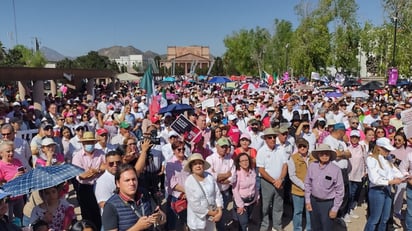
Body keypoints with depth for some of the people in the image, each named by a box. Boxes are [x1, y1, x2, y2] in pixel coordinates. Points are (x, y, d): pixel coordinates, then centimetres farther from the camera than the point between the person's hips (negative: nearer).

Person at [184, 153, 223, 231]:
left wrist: (219, 212, -14)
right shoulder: (189, 182, -19)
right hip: (197, 220, -4)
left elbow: (217, 194, -3)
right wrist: (211, 213, -15)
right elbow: (195, 205, -20)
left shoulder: (209, 177, -7)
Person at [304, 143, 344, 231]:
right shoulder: (312, 166, -7)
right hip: (314, 201, 4)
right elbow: (307, 184, 4)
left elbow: (340, 191, -11)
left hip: (328, 203, -3)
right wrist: (307, 201, 5)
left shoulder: (335, 169, -18)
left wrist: (335, 209, -8)